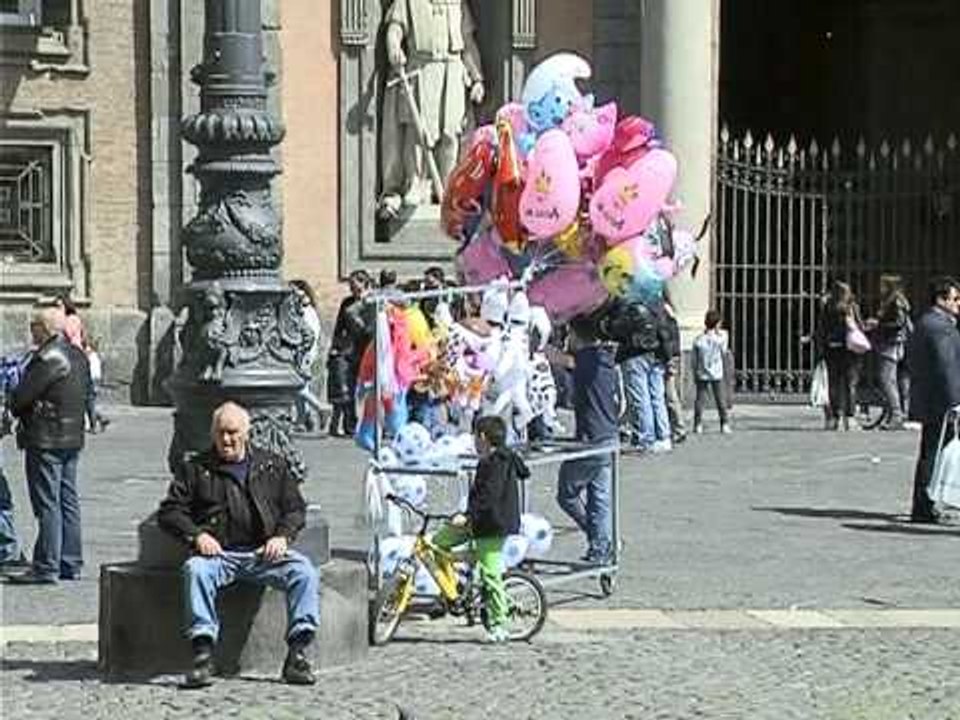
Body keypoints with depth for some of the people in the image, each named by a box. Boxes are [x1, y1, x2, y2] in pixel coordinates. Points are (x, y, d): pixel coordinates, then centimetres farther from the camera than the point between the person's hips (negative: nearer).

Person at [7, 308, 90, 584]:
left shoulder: (48, 357, -17)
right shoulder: (78, 356, 12)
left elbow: (22, 394, -17)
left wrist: (15, 409, 6)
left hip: (46, 439, -9)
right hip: (73, 437, 9)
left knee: (47, 504, -6)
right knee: (68, 501, 12)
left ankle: (46, 567, -5)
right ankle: (71, 564, 17)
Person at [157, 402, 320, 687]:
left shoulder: (272, 465, 17)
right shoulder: (195, 469, 12)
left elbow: (295, 508, 17)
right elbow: (170, 511, 8)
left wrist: (282, 536, -3)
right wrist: (196, 535, -10)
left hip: (263, 552, 1)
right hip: (218, 553, -1)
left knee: (304, 571, -25)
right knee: (196, 570, -34)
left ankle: (298, 653, -23)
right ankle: (202, 652, -36)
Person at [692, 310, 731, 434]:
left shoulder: (699, 339, -5)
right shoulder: (721, 337, -9)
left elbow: (694, 360, 0)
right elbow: (723, 352, 5)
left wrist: (695, 373, 11)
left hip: (702, 374, 1)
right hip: (717, 373, -1)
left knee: (700, 398, 4)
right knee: (720, 399, 7)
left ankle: (698, 424, 0)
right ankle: (724, 424, 7)